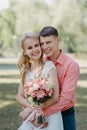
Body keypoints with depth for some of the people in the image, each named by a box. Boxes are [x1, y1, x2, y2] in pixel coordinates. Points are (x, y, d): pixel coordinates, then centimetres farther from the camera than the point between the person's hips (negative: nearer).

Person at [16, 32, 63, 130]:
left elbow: (55, 97, -16)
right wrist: (30, 106, -19)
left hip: (49, 118, -4)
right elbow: (19, 97, 3)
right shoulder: (25, 70, 5)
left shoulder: (49, 66, -11)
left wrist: (29, 110, -16)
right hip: (31, 119, 4)